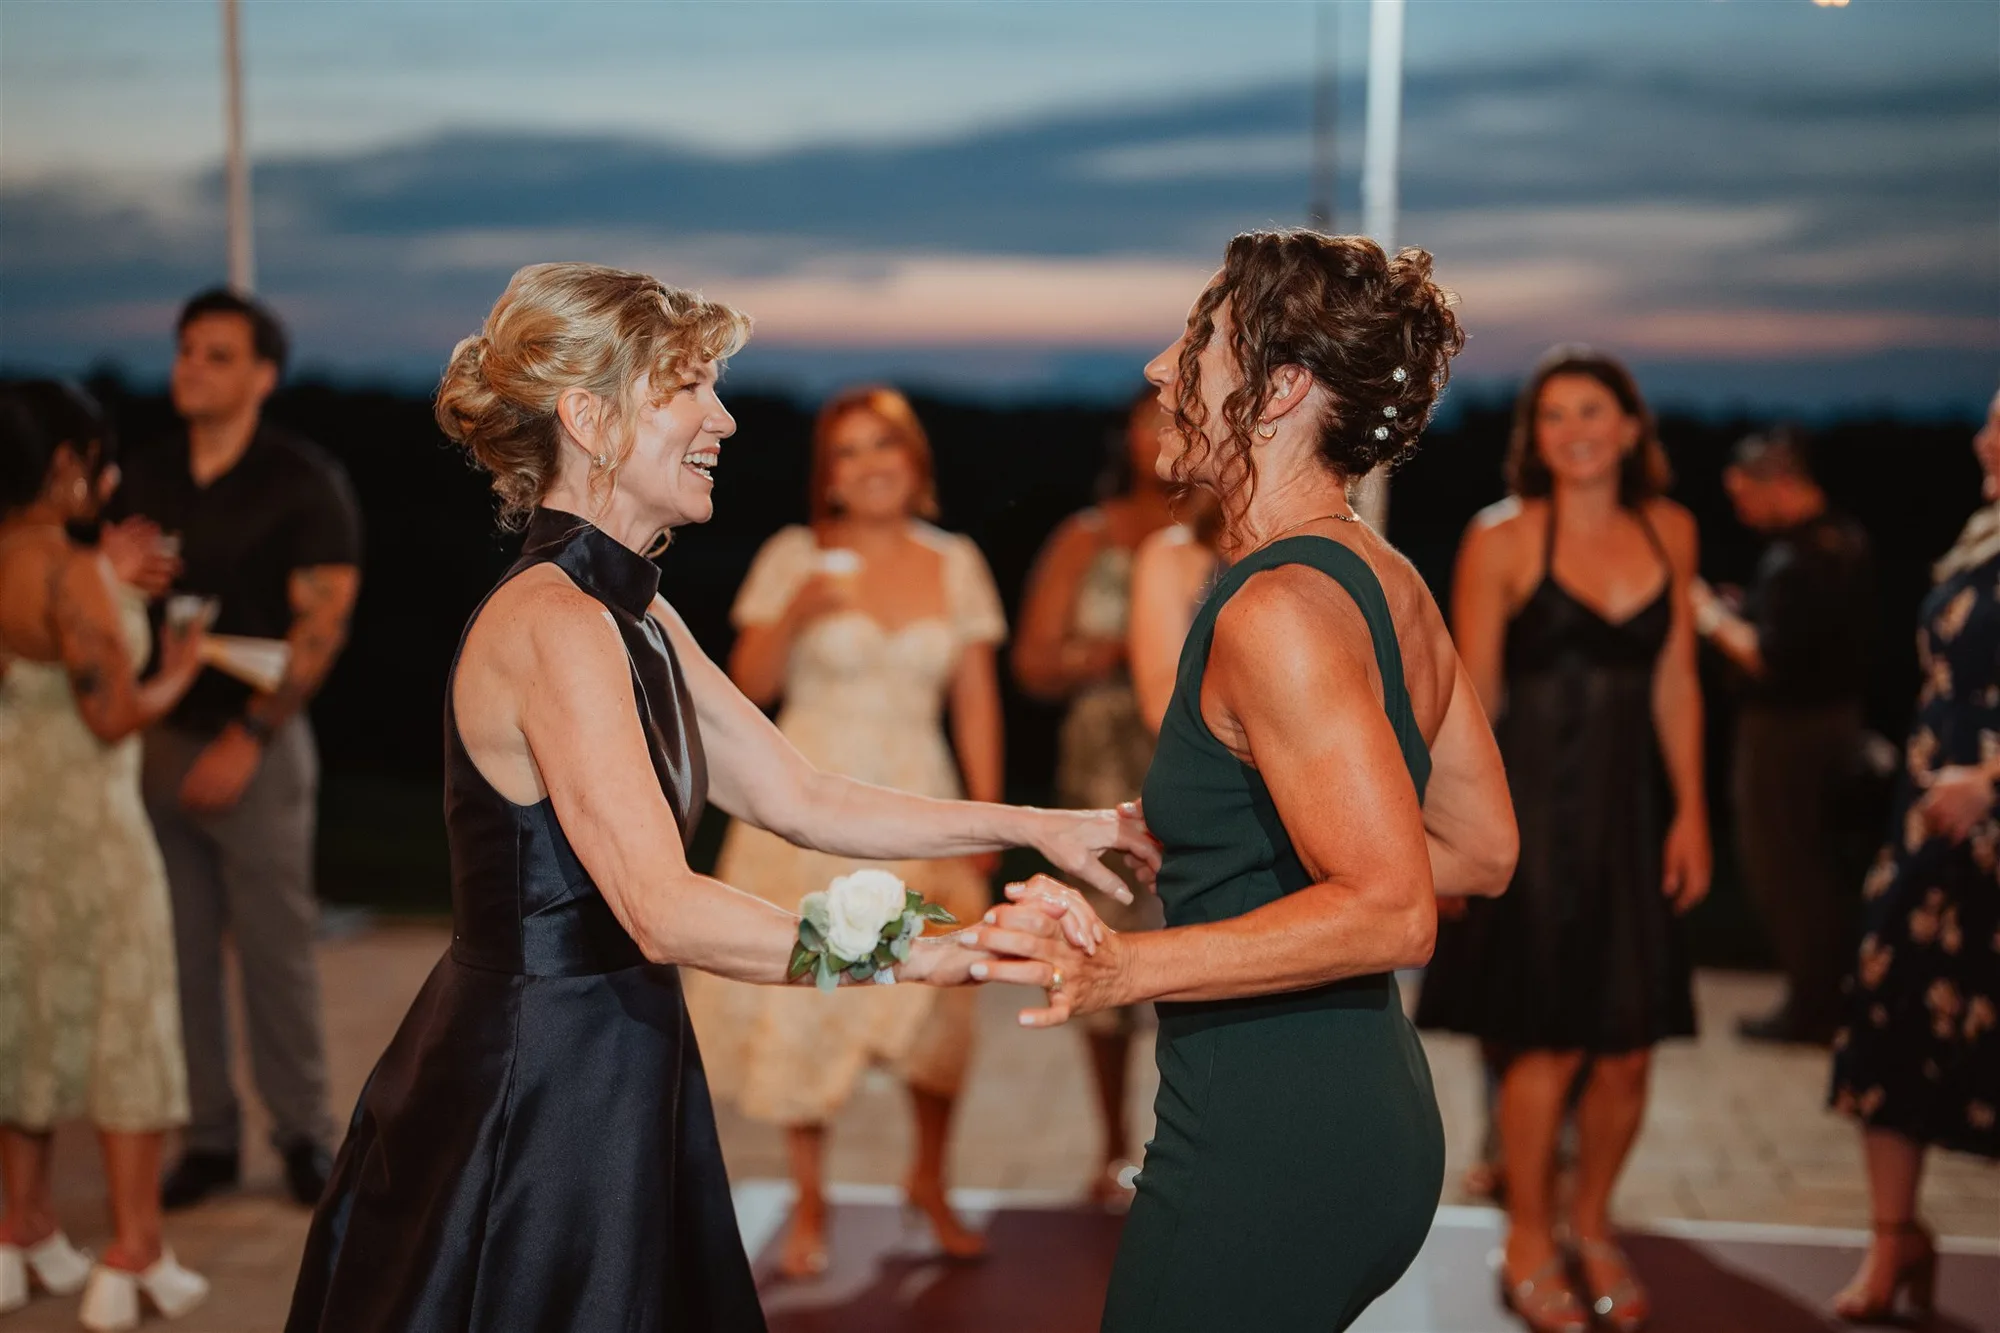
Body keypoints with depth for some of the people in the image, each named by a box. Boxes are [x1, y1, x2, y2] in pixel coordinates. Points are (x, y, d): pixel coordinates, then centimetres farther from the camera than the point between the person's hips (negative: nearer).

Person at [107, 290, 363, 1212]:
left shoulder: (302, 482, -3)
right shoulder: (145, 481, 10)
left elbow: (322, 623, -8)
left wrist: (247, 738, -13)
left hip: (257, 744, -4)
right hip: (156, 741, 4)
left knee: (276, 946, 0)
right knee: (179, 950, 4)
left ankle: (302, 1133, 11)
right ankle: (207, 1137, 12)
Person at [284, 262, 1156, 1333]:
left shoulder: (634, 619, 12)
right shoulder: (554, 625, -20)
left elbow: (800, 799, 12)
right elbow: (665, 912, -27)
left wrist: (1030, 826, 3)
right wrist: (937, 954, -28)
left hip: (605, 1080, 10)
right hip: (535, 1106, -10)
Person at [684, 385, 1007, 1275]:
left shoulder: (956, 565, 8)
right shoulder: (794, 557, 1)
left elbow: (976, 701, 8)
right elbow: (748, 688, 1)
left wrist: (985, 812, 1)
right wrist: (794, 617, -16)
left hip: (916, 802, 1)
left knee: (934, 994, -6)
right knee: (800, 997, -1)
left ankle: (930, 1179, 17)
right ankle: (809, 1206, 13)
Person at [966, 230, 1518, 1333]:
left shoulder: (1276, 610, -19)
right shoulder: (1389, 581, 9)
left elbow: (1390, 912, -25)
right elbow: (1481, 849, 16)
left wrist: (1122, 969, -27)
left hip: (1267, 1149, -10)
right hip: (1373, 1117, 10)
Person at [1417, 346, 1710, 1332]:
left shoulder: (1669, 531, 7)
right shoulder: (1503, 539, -6)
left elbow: (1675, 683, 11)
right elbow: (1473, 695, -5)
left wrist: (1690, 809, 7)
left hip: (1629, 808, 4)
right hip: (1532, 811, -4)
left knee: (1627, 1048, 6)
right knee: (1550, 1043, -1)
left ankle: (1592, 1226, 30)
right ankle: (1528, 1249, 19)